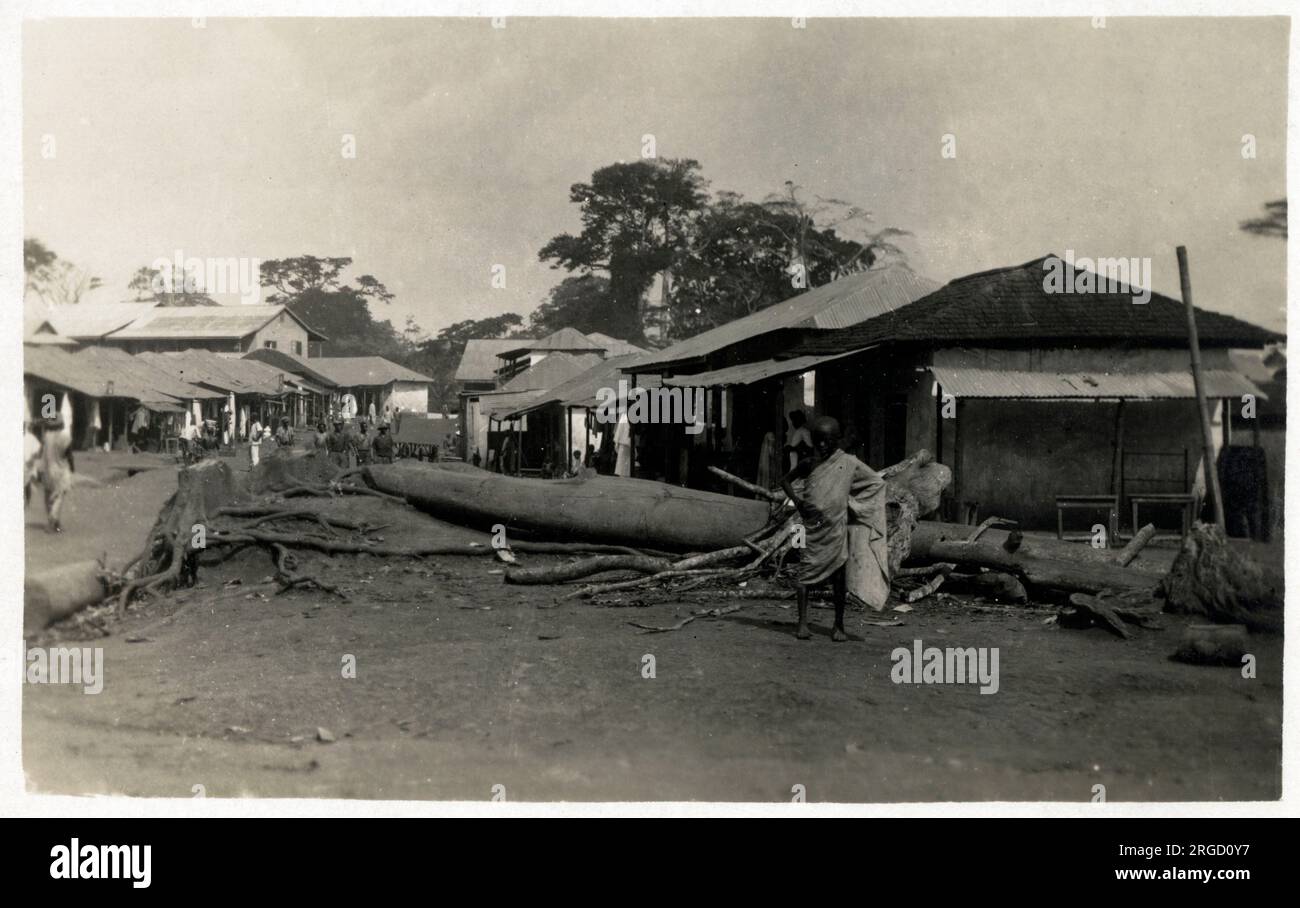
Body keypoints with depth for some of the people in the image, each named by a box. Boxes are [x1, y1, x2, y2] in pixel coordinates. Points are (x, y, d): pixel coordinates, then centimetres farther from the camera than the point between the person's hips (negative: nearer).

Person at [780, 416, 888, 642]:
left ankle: (839, 625, 14)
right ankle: (802, 623, 2)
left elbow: (877, 481, 7)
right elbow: (785, 480, 19)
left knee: (838, 576, 4)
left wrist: (853, 502, 0)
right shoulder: (808, 463, 5)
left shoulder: (849, 464, 0)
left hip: (836, 528, -1)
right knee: (805, 573, -4)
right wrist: (796, 500, 3)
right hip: (811, 527, 1)